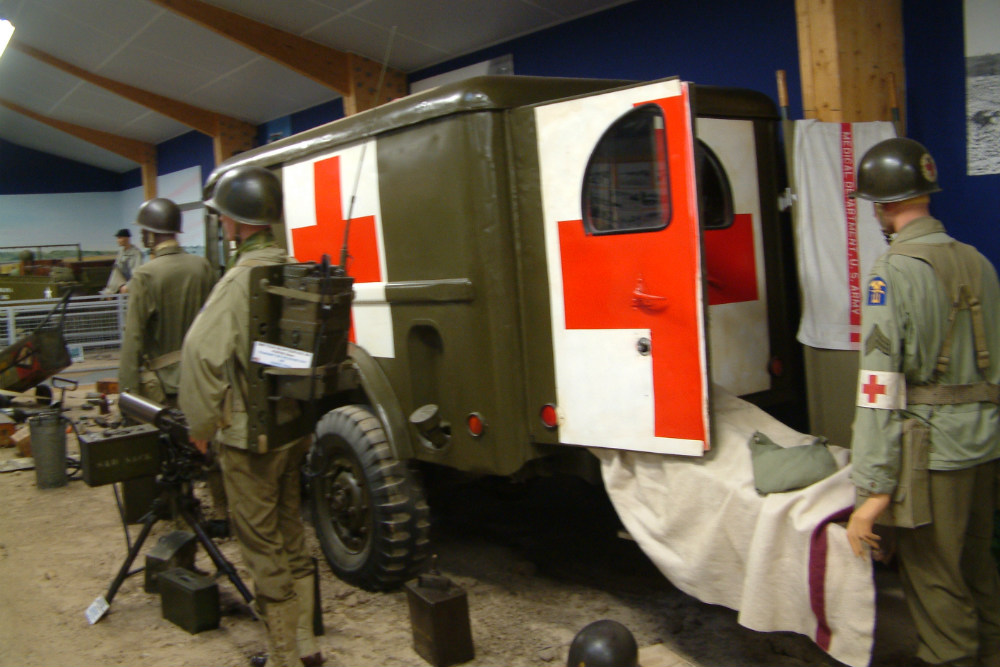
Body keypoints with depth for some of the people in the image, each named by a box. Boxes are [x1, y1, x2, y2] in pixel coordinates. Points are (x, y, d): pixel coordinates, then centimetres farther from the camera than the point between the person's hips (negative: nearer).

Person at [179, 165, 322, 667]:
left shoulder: (243, 278, -19)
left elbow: (202, 352, -27)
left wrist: (200, 421, -14)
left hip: (249, 434, -8)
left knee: (262, 546, 5)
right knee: (290, 534, 19)